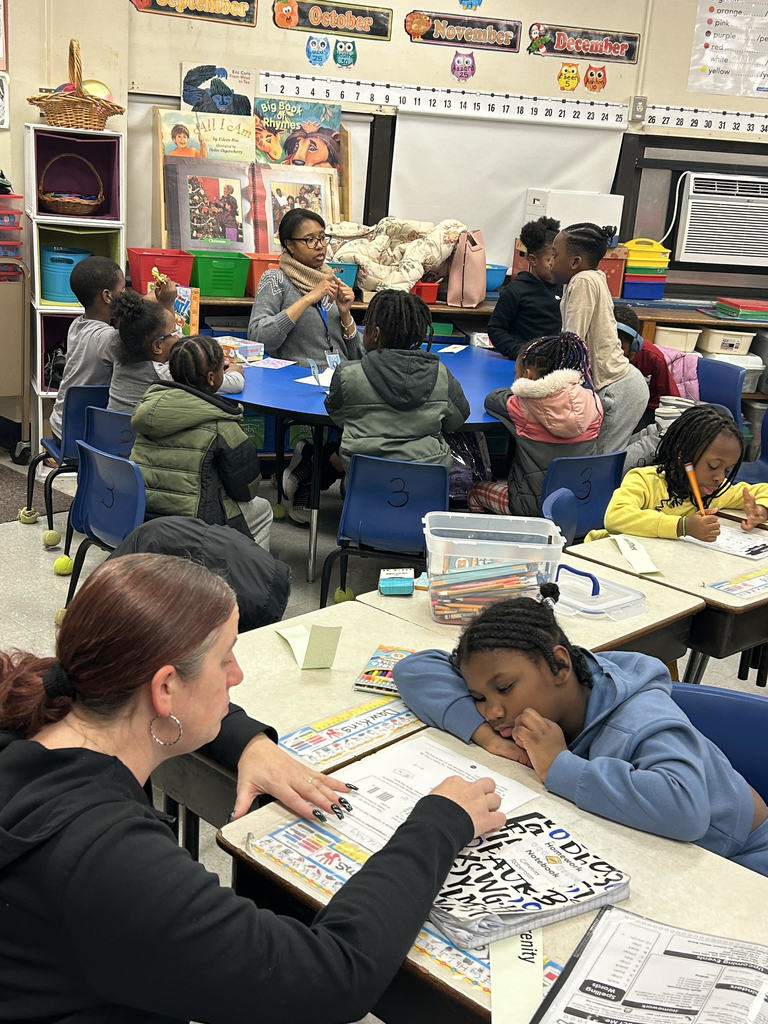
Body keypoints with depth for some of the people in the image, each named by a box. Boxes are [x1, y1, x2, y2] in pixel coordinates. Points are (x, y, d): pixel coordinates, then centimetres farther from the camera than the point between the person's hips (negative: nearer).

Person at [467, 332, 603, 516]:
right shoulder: (591, 401, -4)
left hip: (535, 508, -5)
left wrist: (518, 390, 20)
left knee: (474, 491, 23)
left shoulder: (525, 406, -15)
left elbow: (491, 399, 4)